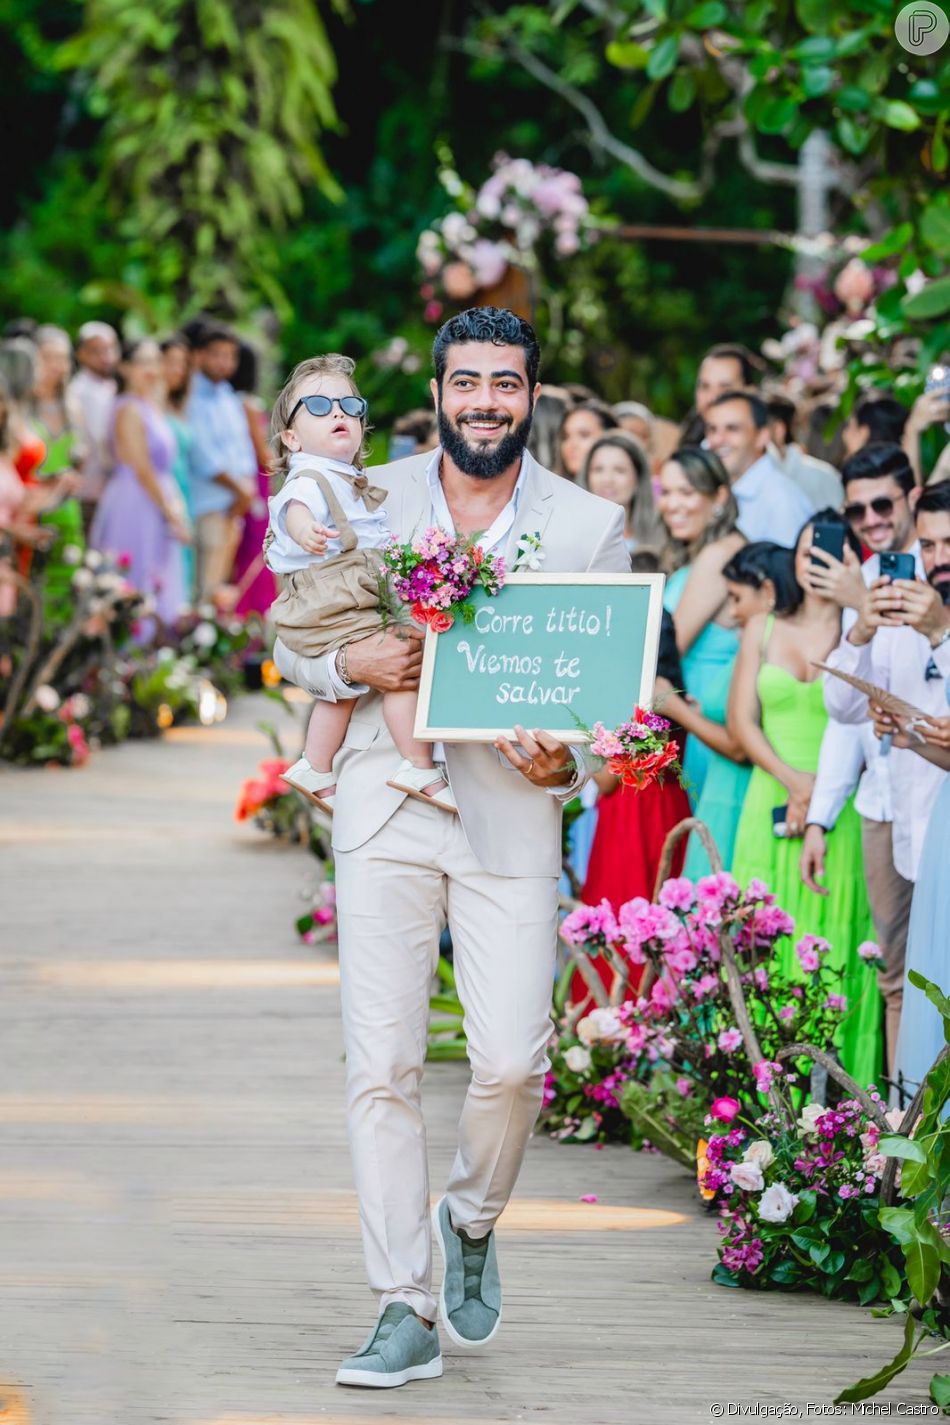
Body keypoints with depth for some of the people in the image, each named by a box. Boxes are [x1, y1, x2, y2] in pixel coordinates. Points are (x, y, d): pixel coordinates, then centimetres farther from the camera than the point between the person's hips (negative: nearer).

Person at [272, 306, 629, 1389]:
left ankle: (473, 1221, 23)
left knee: (512, 1059, -9)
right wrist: (354, 663, -9)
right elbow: (292, 645, 12)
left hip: (511, 817, -1)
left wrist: (569, 762, -12)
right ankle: (405, 1310, 3)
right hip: (385, 810, 1)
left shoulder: (590, 526, 6)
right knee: (381, 1064, -4)